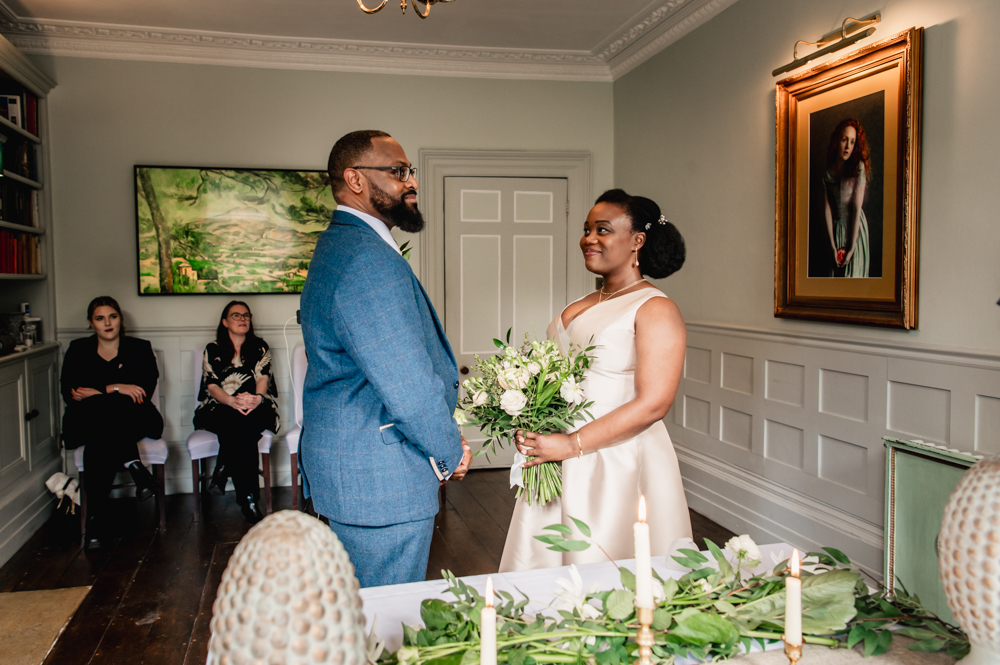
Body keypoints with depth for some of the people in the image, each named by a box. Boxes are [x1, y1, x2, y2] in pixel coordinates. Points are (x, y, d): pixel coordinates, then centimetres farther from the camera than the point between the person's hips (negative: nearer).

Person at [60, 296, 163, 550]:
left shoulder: (139, 349, 11)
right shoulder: (78, 350, 15)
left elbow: (144, 392, -3)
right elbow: (68, 393, -1)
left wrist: (100, 392, -11)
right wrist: (116, 389, -13)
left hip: (134, 421, -1)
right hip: (87, 423, 1)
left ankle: (97, 516, -30)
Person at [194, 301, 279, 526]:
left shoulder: (260, 347, 16)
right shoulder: (212, 350, 14)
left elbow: (263, 379, -1)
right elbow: (212, 387, -1)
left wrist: (256, 398, -27)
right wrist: (232, 401, -25)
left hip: (256, 409, 1)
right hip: (219, 411, -1)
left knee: (240, 420, -37)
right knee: (241, 424, -37)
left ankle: (222, 472, -25)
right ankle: (248, 499, -37)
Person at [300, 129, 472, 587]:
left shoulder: (337, 246, 14)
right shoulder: (370, 261, -22)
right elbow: (409, 385, -24)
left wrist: (442, 436, 13)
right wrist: (451, 454, -7)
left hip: (342, 467, 11)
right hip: (379, 484, -11)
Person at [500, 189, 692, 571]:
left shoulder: (655, 309, -9)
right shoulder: (581, 306, 14)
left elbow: (653, 403, -17)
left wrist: (572, 444, -19)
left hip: (619, 464, -7)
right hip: (560, 457, 7)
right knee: (544, 562, 13)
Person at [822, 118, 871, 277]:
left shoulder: (858, 168, -11)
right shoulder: (827, 174, -1)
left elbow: (857, 208, -13)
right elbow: (827, 209, -3)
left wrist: (852, 248, -15)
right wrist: (832, 246, -9)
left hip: (856, 228, -3)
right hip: (836, 229, 3)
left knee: (852, 274, -5)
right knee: (835, 274, 3)